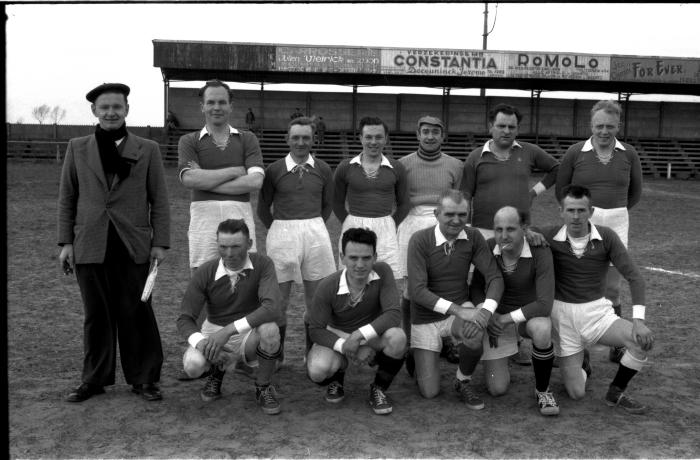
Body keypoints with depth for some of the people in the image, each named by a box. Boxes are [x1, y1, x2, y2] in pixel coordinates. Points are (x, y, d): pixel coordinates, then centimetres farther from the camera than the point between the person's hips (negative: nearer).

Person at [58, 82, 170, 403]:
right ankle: (95, 379, 21)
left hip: (133, 245, -1)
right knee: (96, 315, 8)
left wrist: (160, 242, -2)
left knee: (136, 313, 2)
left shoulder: (147, 150, 6)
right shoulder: (77, 149, 11)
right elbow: (66, 198, 11)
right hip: (90, 245, 2)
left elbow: (159, 200, 5)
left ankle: (143, 378, 14)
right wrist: (65, 242, 5)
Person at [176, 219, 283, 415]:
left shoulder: (262, 264, -18)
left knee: (270, 329, -36)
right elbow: (184, 320, -13)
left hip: (250, 335, -1)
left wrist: (229, 330, -38)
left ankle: (263, 389, -8)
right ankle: (216, 370, 10)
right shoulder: (205, 273, -14)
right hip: (214, 333, 1)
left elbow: (271, 309, -32)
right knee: (193, 365, -31)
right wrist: (201, 342, -36)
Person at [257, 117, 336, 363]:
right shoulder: (274, 170, 0)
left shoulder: (323, 170, 5)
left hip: (315, 233, 2)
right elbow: (263, 208, 9)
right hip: (281, 234, -1)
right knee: (279, 299, 3)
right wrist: (278, 230, 10)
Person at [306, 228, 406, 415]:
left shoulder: (383, 272, -22)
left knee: (397, 337, -34)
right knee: (317, 370, -32)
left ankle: (379, 388, -4)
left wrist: (360, 335, -36)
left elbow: (394, 315, -27)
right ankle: (337, 377, 10)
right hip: (337, 337, -1)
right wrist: (344, 346, -32)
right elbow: (315, 329, -15)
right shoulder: (328, 287, -22)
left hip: (373, 334, 1)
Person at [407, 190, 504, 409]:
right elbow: (417, 290, -24)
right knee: (429, 392, -3)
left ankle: (463, 381, -2)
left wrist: (486, 310, -31)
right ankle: (419, 357, 33)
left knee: (475, 335, -35)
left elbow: (494, 276, -11)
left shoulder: (473, 237, -8)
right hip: (426, 318, -2)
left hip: (461, 308, 2)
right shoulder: (420, 240, -19)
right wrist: (458, 310, -34)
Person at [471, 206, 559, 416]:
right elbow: (476, 287, -2)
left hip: (529, 316, -2)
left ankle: (542, 390, -13)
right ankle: (499, 364, 34)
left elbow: (545, 304, -28)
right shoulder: (488, 247, -15)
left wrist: (507, 318, -29)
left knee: (541, 329, -40)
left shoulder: (540, 253, -24)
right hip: (496, 318, 2)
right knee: (497, 389, -4)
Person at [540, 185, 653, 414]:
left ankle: (616, 392, 1)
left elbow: (634, 276, -10)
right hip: (563, 314, -1)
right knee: (576, 393, -5)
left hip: (597, 311, 1)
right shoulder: (549, 237, -10)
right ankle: (573, 364, 33)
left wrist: (638, 320, -21)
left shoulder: (606, 237, -9)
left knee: (642, 341, -26)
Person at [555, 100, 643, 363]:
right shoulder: (575, 153, -3)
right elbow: (561, 190, 9)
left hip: (616, 225, 2)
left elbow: (635, 192, 17)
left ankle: (617, 347, 22)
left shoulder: (628, 154, 3)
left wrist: (616, 211, 14)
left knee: (612, 290, 9)